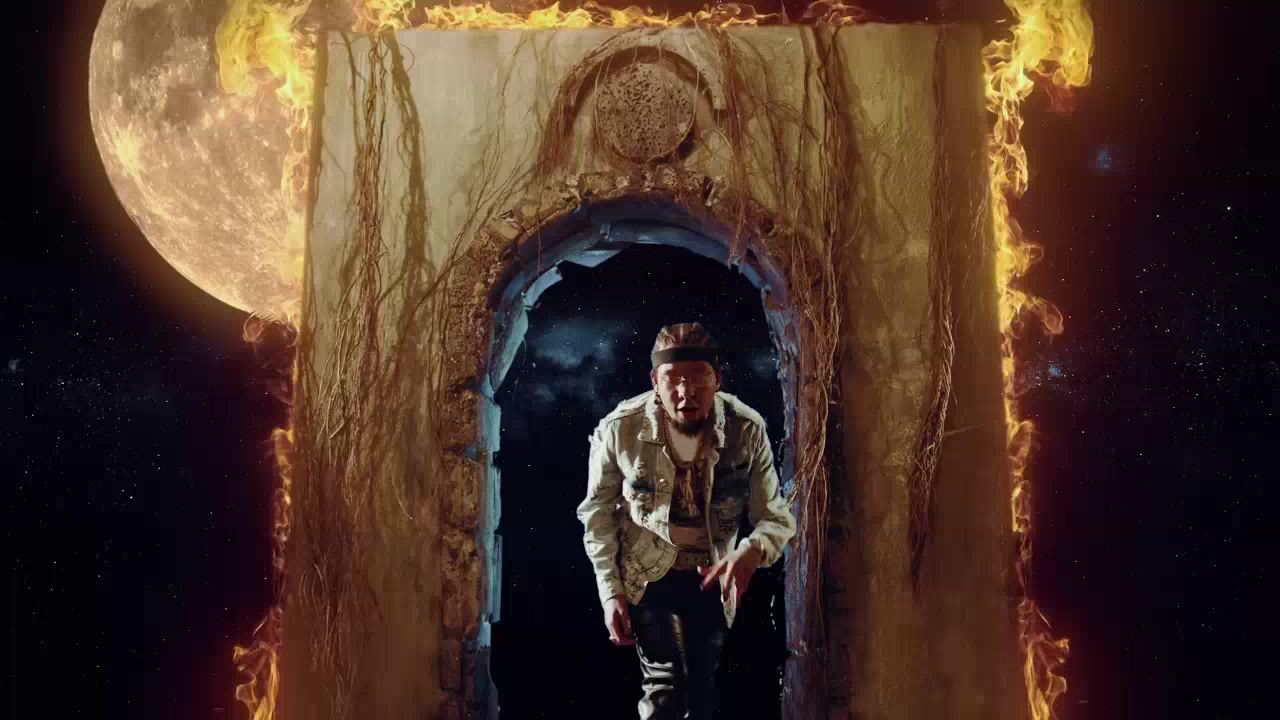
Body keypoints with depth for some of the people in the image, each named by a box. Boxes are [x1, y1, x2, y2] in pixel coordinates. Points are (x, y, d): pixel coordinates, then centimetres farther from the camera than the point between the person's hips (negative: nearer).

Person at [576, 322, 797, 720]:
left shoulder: (747, 430, -21)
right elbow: (598, 514, -8)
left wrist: (752, 550, -37)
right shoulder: (619, 429, -22)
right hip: (647, 574, -2)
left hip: (712, 576, 2)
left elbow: (775, 516, -14)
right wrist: (610, 592, -10)